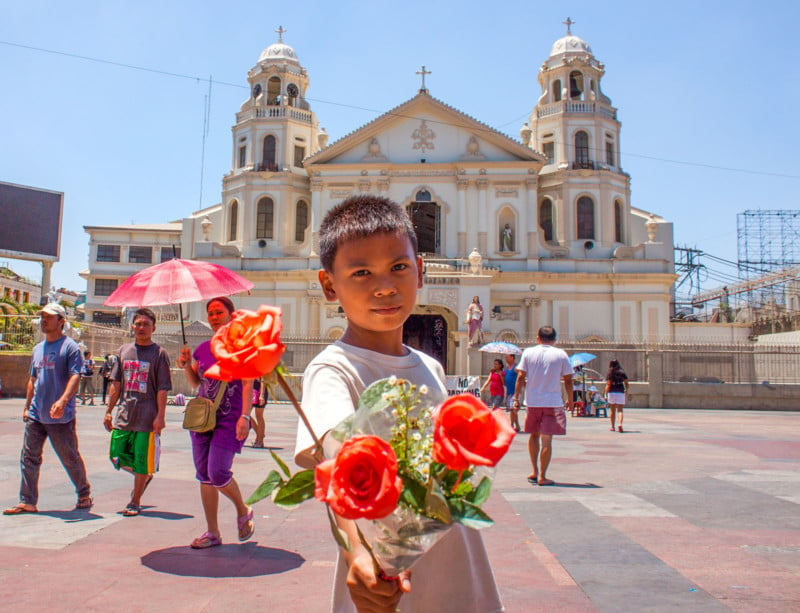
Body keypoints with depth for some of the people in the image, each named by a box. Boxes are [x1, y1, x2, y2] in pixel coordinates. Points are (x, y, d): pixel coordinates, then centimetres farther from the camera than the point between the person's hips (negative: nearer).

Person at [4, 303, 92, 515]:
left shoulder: (69, 346, -8)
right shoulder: (38, 348, 16)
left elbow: (75, 376, -18)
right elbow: (33, 380, 23)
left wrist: (63, 400, -32)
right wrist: (27, 407, 20)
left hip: (60, 417, -7)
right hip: (35, 415, 7)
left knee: (70, 458, 4)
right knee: (28, 458, 4)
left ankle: (84, 495, 21)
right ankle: (27, 502, 11)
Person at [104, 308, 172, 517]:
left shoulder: (159, 354, -4)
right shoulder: (124, 351, 10)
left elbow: (163, 389, -8)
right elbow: (116, 384, 13)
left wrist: (160, 416, -14)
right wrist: (109, 411, 10)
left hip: (147, 419, -5)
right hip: (123, 415, 5)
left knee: (141, 461, 2)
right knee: (117, 456, 8)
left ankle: (135, 502, 17)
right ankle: (145, 476, 34)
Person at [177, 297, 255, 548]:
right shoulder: (203, 348, 13)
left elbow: (248, 384, -9)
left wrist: (245, 416, -18)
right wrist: (186, 365, 1)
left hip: (229, 419, -6)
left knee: (218, 473, -12)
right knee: (204, 476, 6)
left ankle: (243, 511, 17)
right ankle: (212, 532, 17)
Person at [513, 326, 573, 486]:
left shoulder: (528, 352, 2)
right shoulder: (561, 354, 1)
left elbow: (520, 377, 0)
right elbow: (568, 380, 2)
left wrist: (516, 397, 6)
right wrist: (570, 400, 14)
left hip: (533, 402, 2)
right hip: (553, 402, -2)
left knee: (534, 435, 19)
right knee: (546, 440, 0)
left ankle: (534, 471, 17)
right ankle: (542, 477, 2)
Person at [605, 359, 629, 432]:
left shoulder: (609, 374, -2)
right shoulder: (622, 373, 4)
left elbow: (608, 385, -9)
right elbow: (626, 383, 5)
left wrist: (606, 394, -7)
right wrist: (626, 390, 24)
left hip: (612, 393, -1)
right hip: (620, 393, 1)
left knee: (612, 411, 11)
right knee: (620, 410, 1)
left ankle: (612, 427, 16)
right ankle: (620, 424, -21)